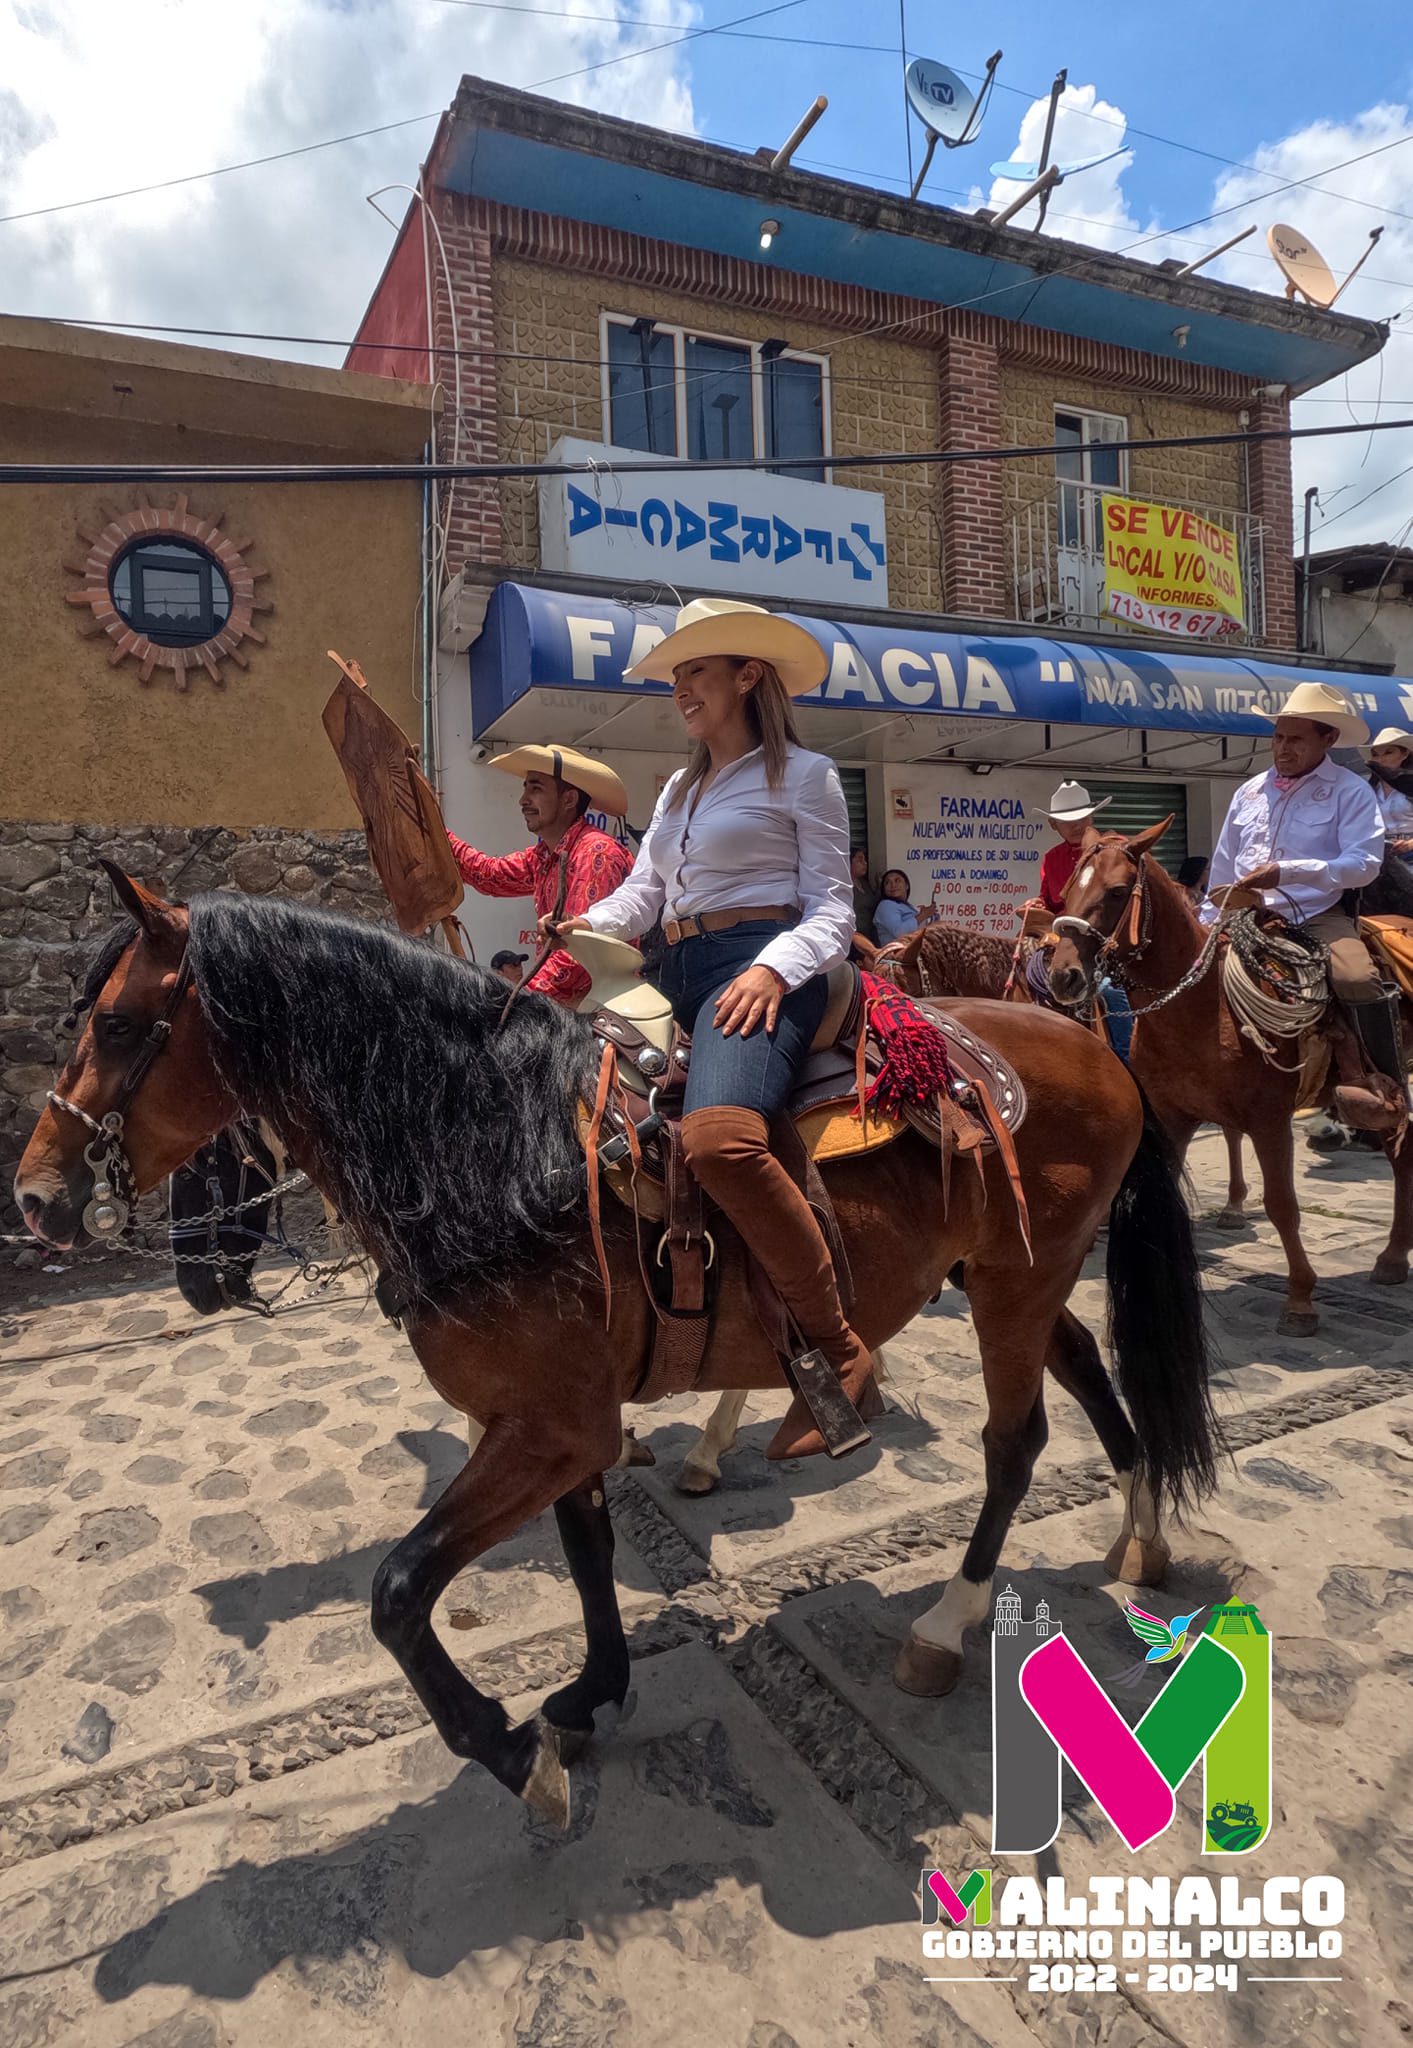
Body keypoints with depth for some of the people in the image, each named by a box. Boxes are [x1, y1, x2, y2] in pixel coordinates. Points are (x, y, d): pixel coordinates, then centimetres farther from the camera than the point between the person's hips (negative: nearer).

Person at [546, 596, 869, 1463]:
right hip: (677, 973, 9)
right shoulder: (680, 788, 28)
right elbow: (642, 890, 20)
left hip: (759, 969, -8)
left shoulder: (802, 774, 6)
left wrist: (771, 969, -21)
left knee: (719, 1137, -35)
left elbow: (832, 908, -1)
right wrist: (586, 925, -2)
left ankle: (838, 1351, -22)